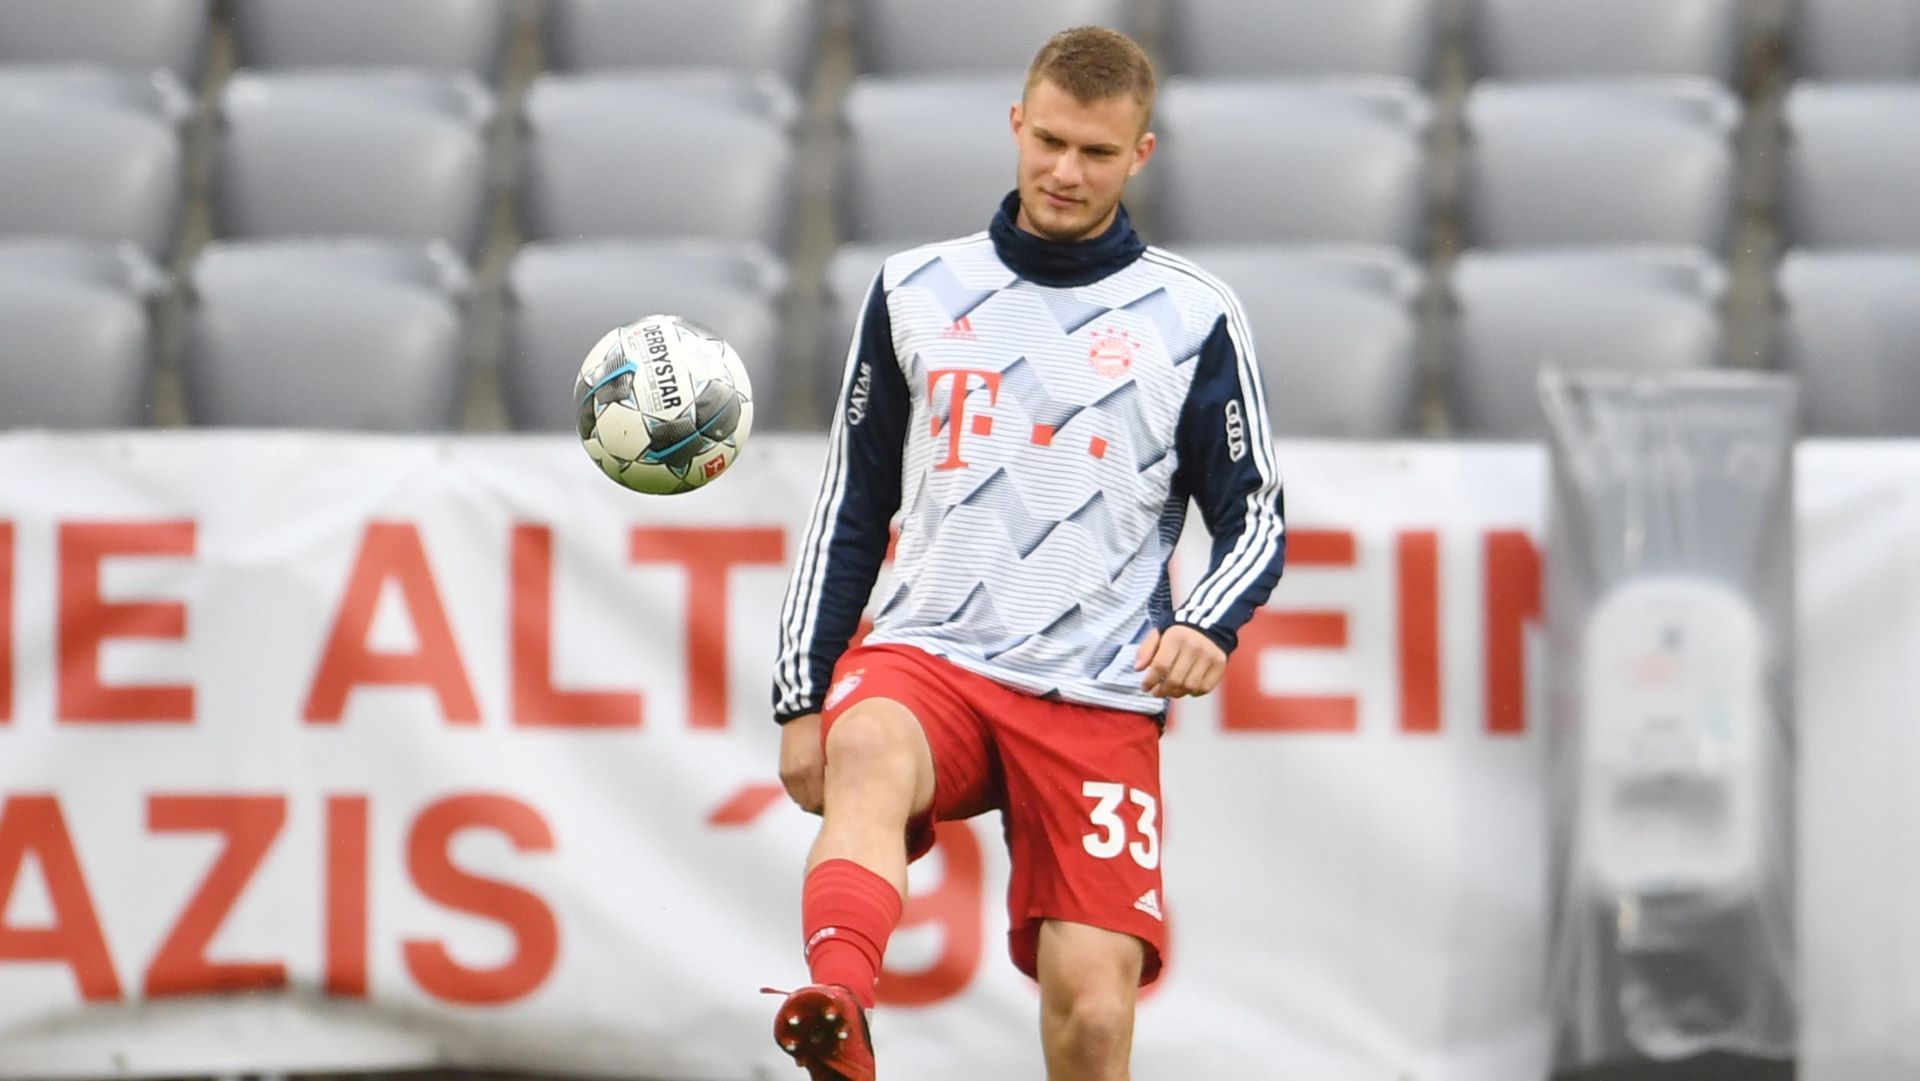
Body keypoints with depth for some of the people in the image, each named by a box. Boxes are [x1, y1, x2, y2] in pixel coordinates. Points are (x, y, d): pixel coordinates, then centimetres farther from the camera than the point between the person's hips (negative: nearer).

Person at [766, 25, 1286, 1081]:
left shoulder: (1193, 318, 7)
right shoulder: (915, 290, 12)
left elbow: (1256, 518, 11)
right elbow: (850, 509, 18)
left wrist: (1207, 625, -11)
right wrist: (800, 699, 13)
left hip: (1098, 701, 0)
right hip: (926, 657, 0)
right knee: (868, 751, -36)